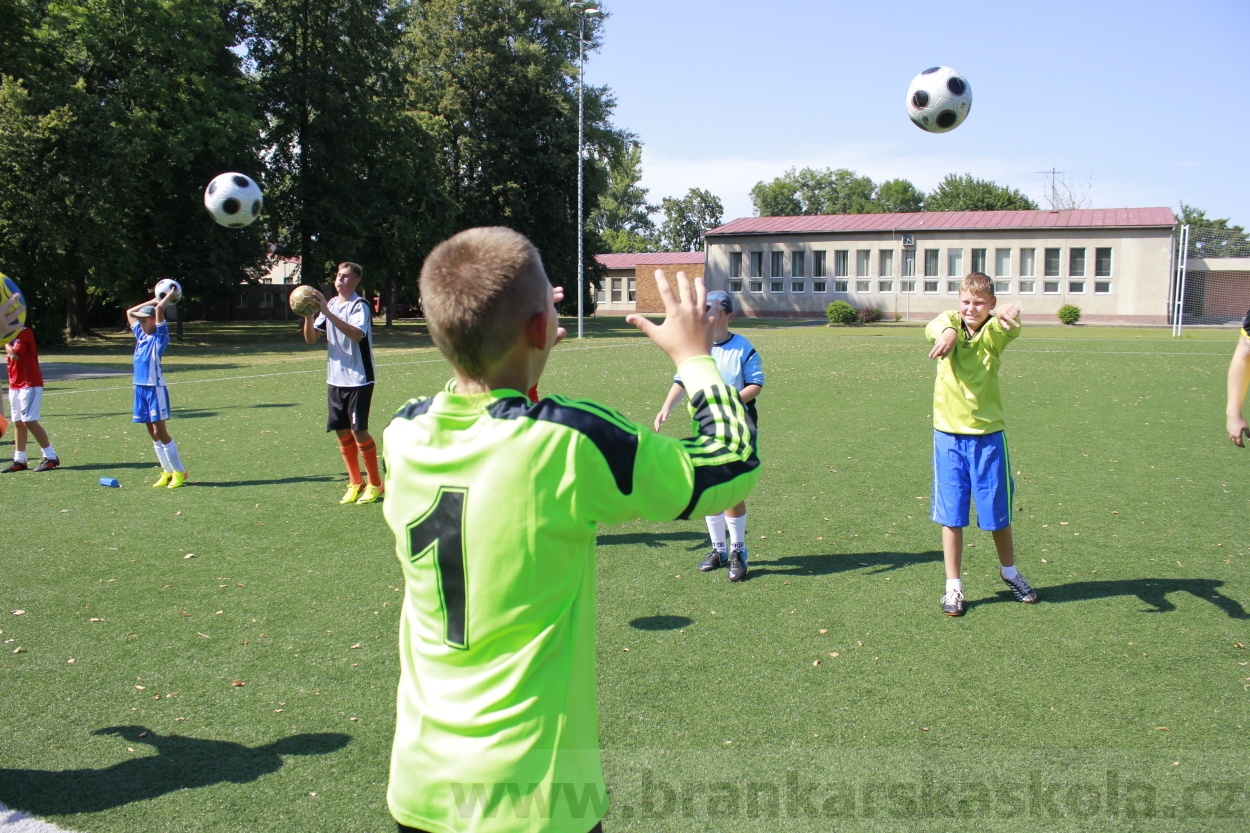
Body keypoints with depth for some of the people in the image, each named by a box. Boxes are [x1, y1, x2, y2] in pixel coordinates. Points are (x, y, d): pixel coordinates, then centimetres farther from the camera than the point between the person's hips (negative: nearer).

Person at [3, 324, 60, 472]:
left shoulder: (25, 333, -11)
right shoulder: (11, 334, 16)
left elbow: (14, 355, -20)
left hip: (30, 384, -9)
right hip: (15, 385, 9)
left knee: (29, 421, -13)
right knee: (18, 423, 9)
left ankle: (51, 457, -10)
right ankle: (19, 460, 14)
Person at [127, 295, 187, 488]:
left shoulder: (160, 336, -5)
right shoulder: (141, 335, 15)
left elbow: (159, 309, -16)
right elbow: (130, 312, 27)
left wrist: (169, 296, -1)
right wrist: (152, 301, 23)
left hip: (156, 389, -7)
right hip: (141, 388, 7)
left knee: (160, 432, -8)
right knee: (153, 433, 8)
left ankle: (179, 472, -1)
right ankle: (168, 471, 14)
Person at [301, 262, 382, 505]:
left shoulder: (360, 305, -10)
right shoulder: (330, 304, 11)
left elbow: (356, 334, -29)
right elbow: (311, 338, 7)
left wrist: (326, 312, -31)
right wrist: (309, 315, -12)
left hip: (359, 379, -6)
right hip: (336, 379, 7)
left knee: (358, 430, -6)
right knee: (342, 431, 8)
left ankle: (375, 484, 8)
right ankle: (355, 483, 21)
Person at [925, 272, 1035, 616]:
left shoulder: (993, 333, -5)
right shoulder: (950, 322, -4)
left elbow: (1009, 327, -30)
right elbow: (937, 327, -29)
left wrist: (1008, 317, -55)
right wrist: (947, 332, -54)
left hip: (987, 434, 0)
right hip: (949, 434, 0)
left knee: (998, 511, 12)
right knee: (951, 515, 4)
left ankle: (1009, 572, 36)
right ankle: (953, 587, 17)